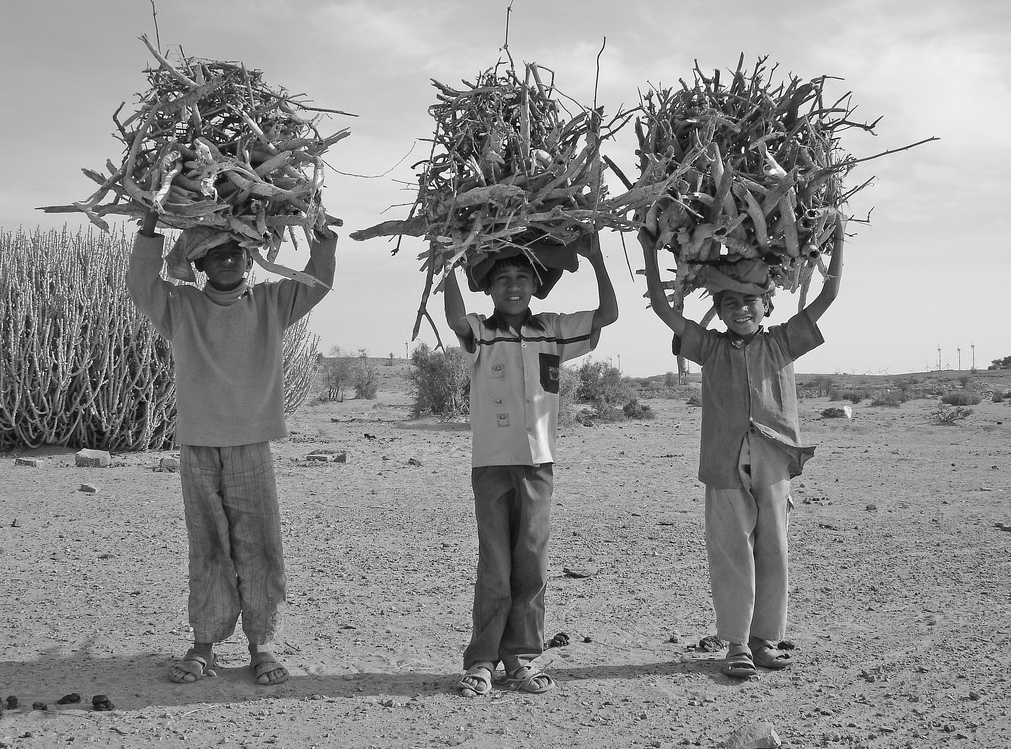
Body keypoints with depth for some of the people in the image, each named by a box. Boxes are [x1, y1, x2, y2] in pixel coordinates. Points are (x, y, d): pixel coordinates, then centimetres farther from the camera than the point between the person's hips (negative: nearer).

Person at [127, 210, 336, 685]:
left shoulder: (270, 303, 7)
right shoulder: (181, 306, 4)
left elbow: (318, 281, 3)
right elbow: (141, 283, -8)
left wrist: (321, 229, -10)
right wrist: (150, 225, -17)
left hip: (252, 446, 0)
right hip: (197, 448, 0)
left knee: (259, 549, 0)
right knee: (208, 551, 5)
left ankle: (261, 644, 10)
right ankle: (204, 644, 13)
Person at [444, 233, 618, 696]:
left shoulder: (554, 331, 9)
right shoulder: (480, 334, 2)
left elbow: (608, 314, 2)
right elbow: (455, 318, -21)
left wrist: (595, 259, -6)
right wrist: (448, 266, -24)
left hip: (538, 462, 2)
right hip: (491, 462, -2)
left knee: (532, 564, 4)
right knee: (494, 567, -1)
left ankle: (521, 658, 13)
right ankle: (481, 661, 6)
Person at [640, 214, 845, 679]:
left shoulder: (781, 344, 8)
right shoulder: (711, 348, 8)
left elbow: (827, 296, 7)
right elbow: (662, 307, 5)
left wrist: (838, 241, 4)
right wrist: (649, 252, 0)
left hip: (773, 467, 1)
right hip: (725, 467, -1)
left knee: (773, 554, 7)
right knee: (731, 556, 1)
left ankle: (766, 639, 19)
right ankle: (737, 645, 9)